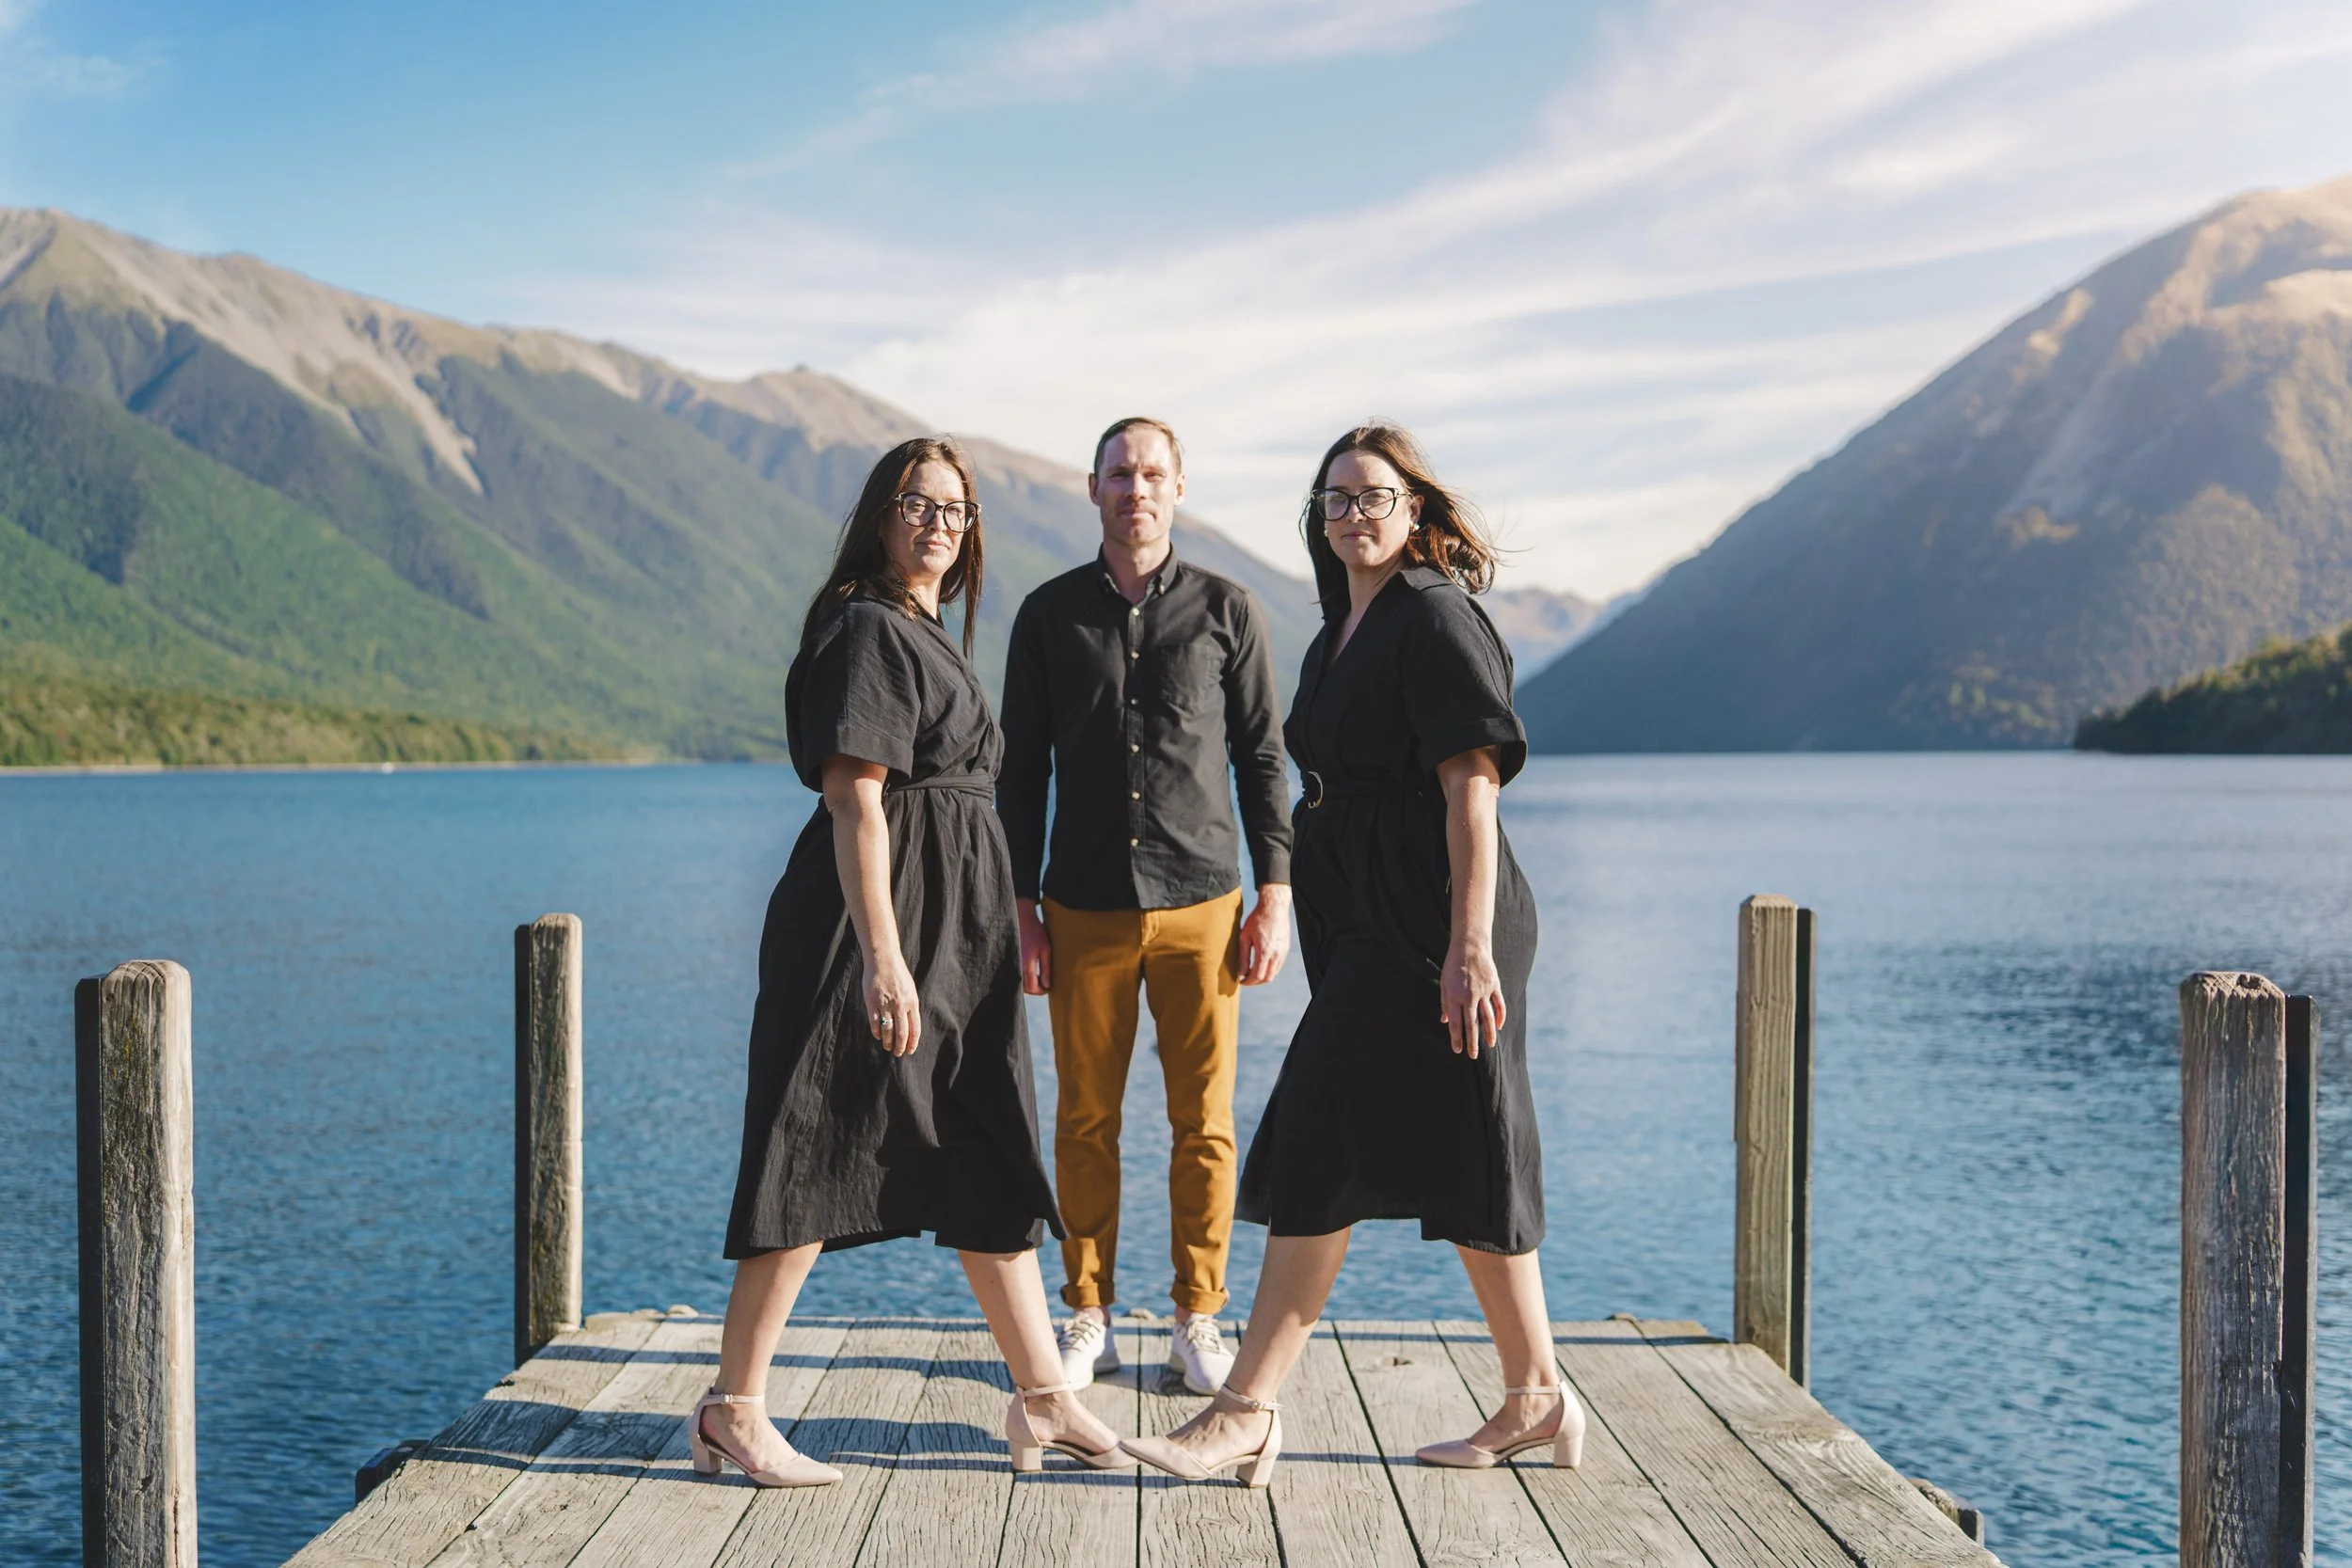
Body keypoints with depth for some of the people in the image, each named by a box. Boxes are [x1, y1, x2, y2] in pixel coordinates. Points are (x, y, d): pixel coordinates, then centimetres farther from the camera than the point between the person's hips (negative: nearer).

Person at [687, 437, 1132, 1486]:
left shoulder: (929, 638, 19)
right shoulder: (868, 631, -11)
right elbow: (855, 801, -19)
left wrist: (1005, 932, 26)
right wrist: (884, 958, -25)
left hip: (954, 936, 10)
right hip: (875, 926, -10)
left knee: (992, 1169, 11)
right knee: (819, 1159, -4)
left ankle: (1043, 1399, 19)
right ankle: (732, 1412, 7)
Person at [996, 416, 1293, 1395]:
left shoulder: (1227, 610, 5)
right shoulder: (1050, 614, 7)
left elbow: (1261, 759, 7)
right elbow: (1022, 769, 9)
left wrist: (1275, 896, 0)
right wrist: (1021, 908, 4)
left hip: (1201, 906, -1)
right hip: (1085, 908, 1)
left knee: (1203, 1123, 2)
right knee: (1085, 1121, 5)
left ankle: (1198, 1323, 15)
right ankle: (1087, 1320, 18)